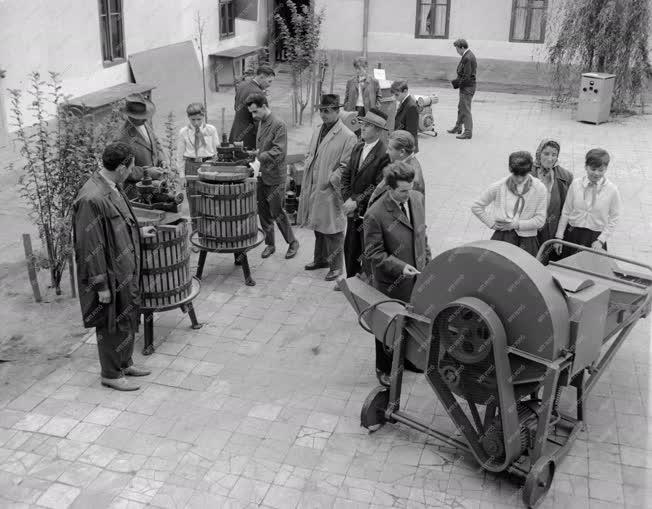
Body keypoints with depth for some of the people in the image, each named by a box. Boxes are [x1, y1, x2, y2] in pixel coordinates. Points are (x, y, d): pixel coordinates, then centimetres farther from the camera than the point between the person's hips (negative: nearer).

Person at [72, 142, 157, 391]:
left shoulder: (112, 188, 1)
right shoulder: (92, 199, -28)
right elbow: (90, 246, -24)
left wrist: (137, 232, 22)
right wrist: (102, 285, -21)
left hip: (125, 269, 9)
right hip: (110, 275, -9)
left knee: (128, 318, 21)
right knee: (112, 324, 6)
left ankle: (124, 363, 38)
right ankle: (111, 374, 23)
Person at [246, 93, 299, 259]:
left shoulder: (278, 125, -15)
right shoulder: (261, 123, 11)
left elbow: (279, 152, -23)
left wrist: (259, 156, -29)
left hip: (275, 178, -8)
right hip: (261, 175, 8)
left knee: (277, 212, 0)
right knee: (263, 212, 11)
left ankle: (292, 242, 18)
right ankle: (269, 244, 24)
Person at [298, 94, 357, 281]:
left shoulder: (347, 137, -14)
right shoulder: (318, 130, 10)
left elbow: (346, 167, -15)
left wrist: (330, 180, -15)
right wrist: (309, 167, 6)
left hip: (332, 191, -7)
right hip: (313, 188, 7)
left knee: (333, 230, 2)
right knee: (318, 226, 19)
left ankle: (336, 266, 14)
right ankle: (320, 259, 35)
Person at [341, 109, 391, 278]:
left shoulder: (384, 155, -18)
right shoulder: (358, 148, 8)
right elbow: (346, 175, 11)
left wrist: (357, 201, -17)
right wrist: (347, 199, -3)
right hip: (354, 211, 7)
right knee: (350, 247, 16)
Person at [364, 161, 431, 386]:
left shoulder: (417, 199, -4)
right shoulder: (375, 215, -24)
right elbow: (374, 253, -16)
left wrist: (427, 262, 12)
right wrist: (400, 267, -24)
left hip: (418, 275, 6)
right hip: (392, 281, -6)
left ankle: (409, 359, 46)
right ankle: (384, 369, 34)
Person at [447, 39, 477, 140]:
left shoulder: (467, 58, -22)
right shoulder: (469, 55, 10)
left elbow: (466, 77, -24)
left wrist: (457, 83, -12)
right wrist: (457, 81, 7)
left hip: (467, 87, -10)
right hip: (465, 87, 10)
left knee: (466, 109, -4)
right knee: (461, 108, 20)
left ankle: (468, 132, 2)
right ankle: (458, 128, 33)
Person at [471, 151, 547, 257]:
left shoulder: (539, 188, -1)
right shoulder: (498, 187, 0)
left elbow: (540, 220, -1)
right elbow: (476, 207, 9)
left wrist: (516, 224, -8)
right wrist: (492, 223, 0)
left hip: (526, 240, 0)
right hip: (501, 238, 0)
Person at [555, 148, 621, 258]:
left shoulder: (612, 190, -6)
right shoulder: (575, 184, -3)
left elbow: (614, 220, 1)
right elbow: (566, 212, 4)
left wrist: (601, 240, -8)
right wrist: (559, 237, 4)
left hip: (595, 239, -1)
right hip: (572, 235, 2)